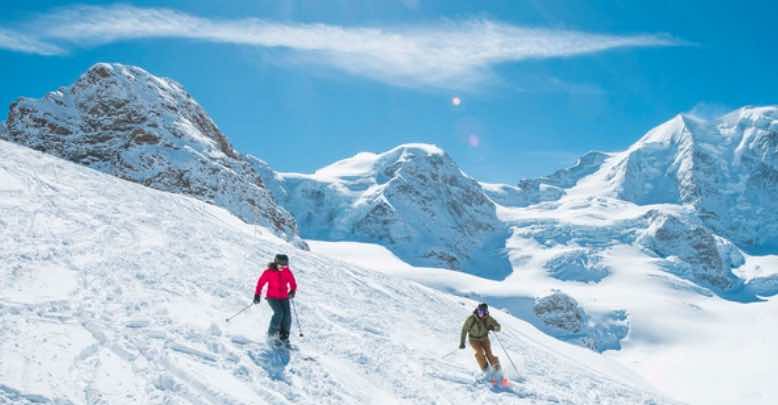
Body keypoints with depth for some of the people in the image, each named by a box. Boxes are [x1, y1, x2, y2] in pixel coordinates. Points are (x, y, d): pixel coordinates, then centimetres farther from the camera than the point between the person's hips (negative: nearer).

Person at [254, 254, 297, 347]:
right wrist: (257, 295, -11)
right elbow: (261, 282, -4)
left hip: (284, 297, 3)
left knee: (287, 314, -15)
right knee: (279, 313, -24)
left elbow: (293, 283, 7)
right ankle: (272, 333, -6)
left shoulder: (287, 272, 1)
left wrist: (292, 291, -13)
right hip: (272, 297, -3)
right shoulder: (269, 272, -8)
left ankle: (284, 337, -3)